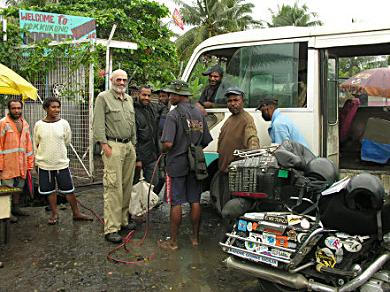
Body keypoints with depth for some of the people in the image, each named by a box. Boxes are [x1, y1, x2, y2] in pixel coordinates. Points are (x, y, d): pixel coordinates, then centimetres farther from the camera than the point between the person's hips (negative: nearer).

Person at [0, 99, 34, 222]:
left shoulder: (25, 124, 11)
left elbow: (28, 144, 14)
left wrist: (30, 162, 11)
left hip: (21, 163, 6)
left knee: (19, 186, 15)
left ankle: (16, 208, 28)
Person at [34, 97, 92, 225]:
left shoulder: (64, 123, -4)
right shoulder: (39, 125, -3)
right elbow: (36, 144, 8)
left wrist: (56, 151, 9)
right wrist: (40, 157, 7)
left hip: (62, 163, 0)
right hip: (44, 164, 1)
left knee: (69, 190, 6)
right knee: (50, 191, 11)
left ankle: (76, 213, 17)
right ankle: (54, 214, 25)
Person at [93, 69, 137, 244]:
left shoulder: (129, 99, 19)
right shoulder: (103, 97, -2)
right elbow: (98, 123, -8)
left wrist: (134, 144, 17)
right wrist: (104, 144, -14)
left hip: (129, 146, 7)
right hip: (113, 146, -7)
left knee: (127, 186, 9)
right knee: (113, 187, -9)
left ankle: (123, 220, 19)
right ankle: (111, 229, -6)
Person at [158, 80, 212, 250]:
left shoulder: (174, 115, -15)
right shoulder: (199, 114, 5)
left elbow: (168, 143, -23)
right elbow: (206, 141, 9)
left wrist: (163, 150, -2)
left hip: (177, 164, -5)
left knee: (176, 203, 2)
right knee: (195, 201, 12)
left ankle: (173, 241, 11)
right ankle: (195, 237, 23)